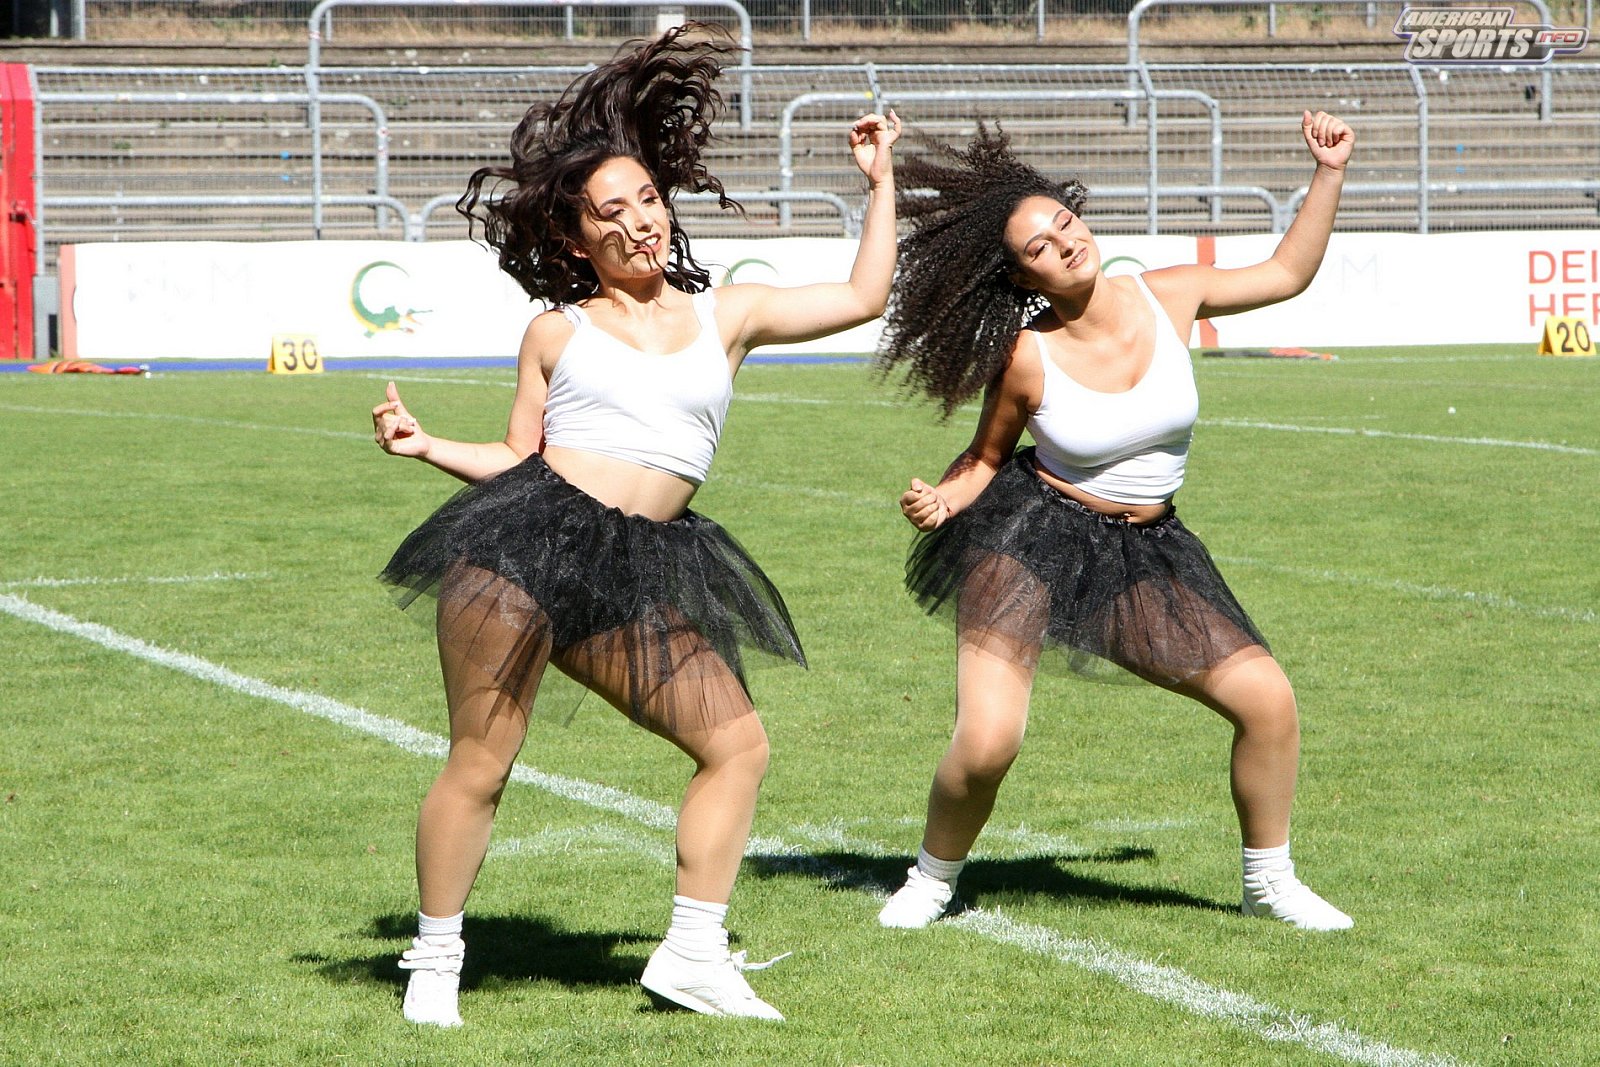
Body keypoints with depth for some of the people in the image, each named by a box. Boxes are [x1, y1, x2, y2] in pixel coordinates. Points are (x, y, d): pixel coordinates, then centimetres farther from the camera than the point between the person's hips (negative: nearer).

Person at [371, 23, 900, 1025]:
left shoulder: (728, 313, 14)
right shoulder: (557, 332, 10)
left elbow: (864, 296, 16)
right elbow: (521, 456, 14)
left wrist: (880, 181, 17)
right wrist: (427, 445, 1)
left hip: (637, 574, 3)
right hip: (525, 546, -3)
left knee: (739, 744, -2)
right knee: (481, 766, -3)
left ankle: (693, 954, 8)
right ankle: (435, 961, 12)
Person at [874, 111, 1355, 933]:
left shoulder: (1170, 297, -3)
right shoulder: (1027, 358, -12)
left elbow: (1287, 274, 11)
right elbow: (986, 458, 3)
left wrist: (1329, 173, 4)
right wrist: (940, 501, -17)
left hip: (1145, 556, 4)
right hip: (1032, 541, -4)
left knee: (1267, 698, -5)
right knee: (986, 742, -19)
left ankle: (1270, 882, 16)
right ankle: (932, 880, 11)